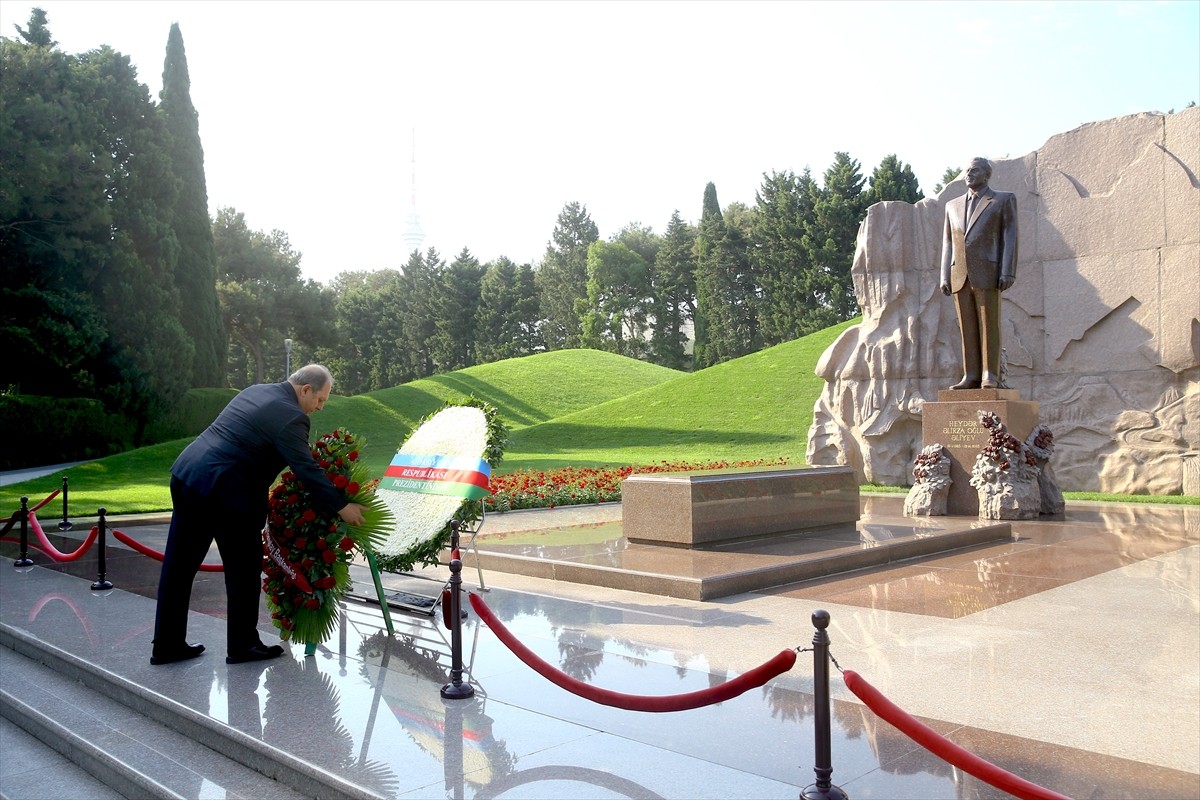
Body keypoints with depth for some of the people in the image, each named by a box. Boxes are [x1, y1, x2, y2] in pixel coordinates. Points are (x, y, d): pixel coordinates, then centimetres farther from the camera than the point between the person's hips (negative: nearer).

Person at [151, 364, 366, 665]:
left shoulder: (255, 391, 15)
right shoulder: (291, 416, -13)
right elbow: (307, 471, -15)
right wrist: (341, 507, -7)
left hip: (186, 475, 9)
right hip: (224, 491, -9)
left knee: (179, 565, 13)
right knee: (244, 571, 7)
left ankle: (167, 645, 24)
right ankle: (243, 646, 18)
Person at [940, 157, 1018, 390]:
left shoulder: (1004, 200, 8)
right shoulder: (953, 206, 20)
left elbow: (1010, 237, -1)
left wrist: (1008, 272, -11)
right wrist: (945, 277, 6)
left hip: (987, 275, -4)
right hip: (960, 277, 4)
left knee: (989, 327, -6)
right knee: (967, 329, 2)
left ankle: (990, 377, -5)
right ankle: (971, 377, 2)